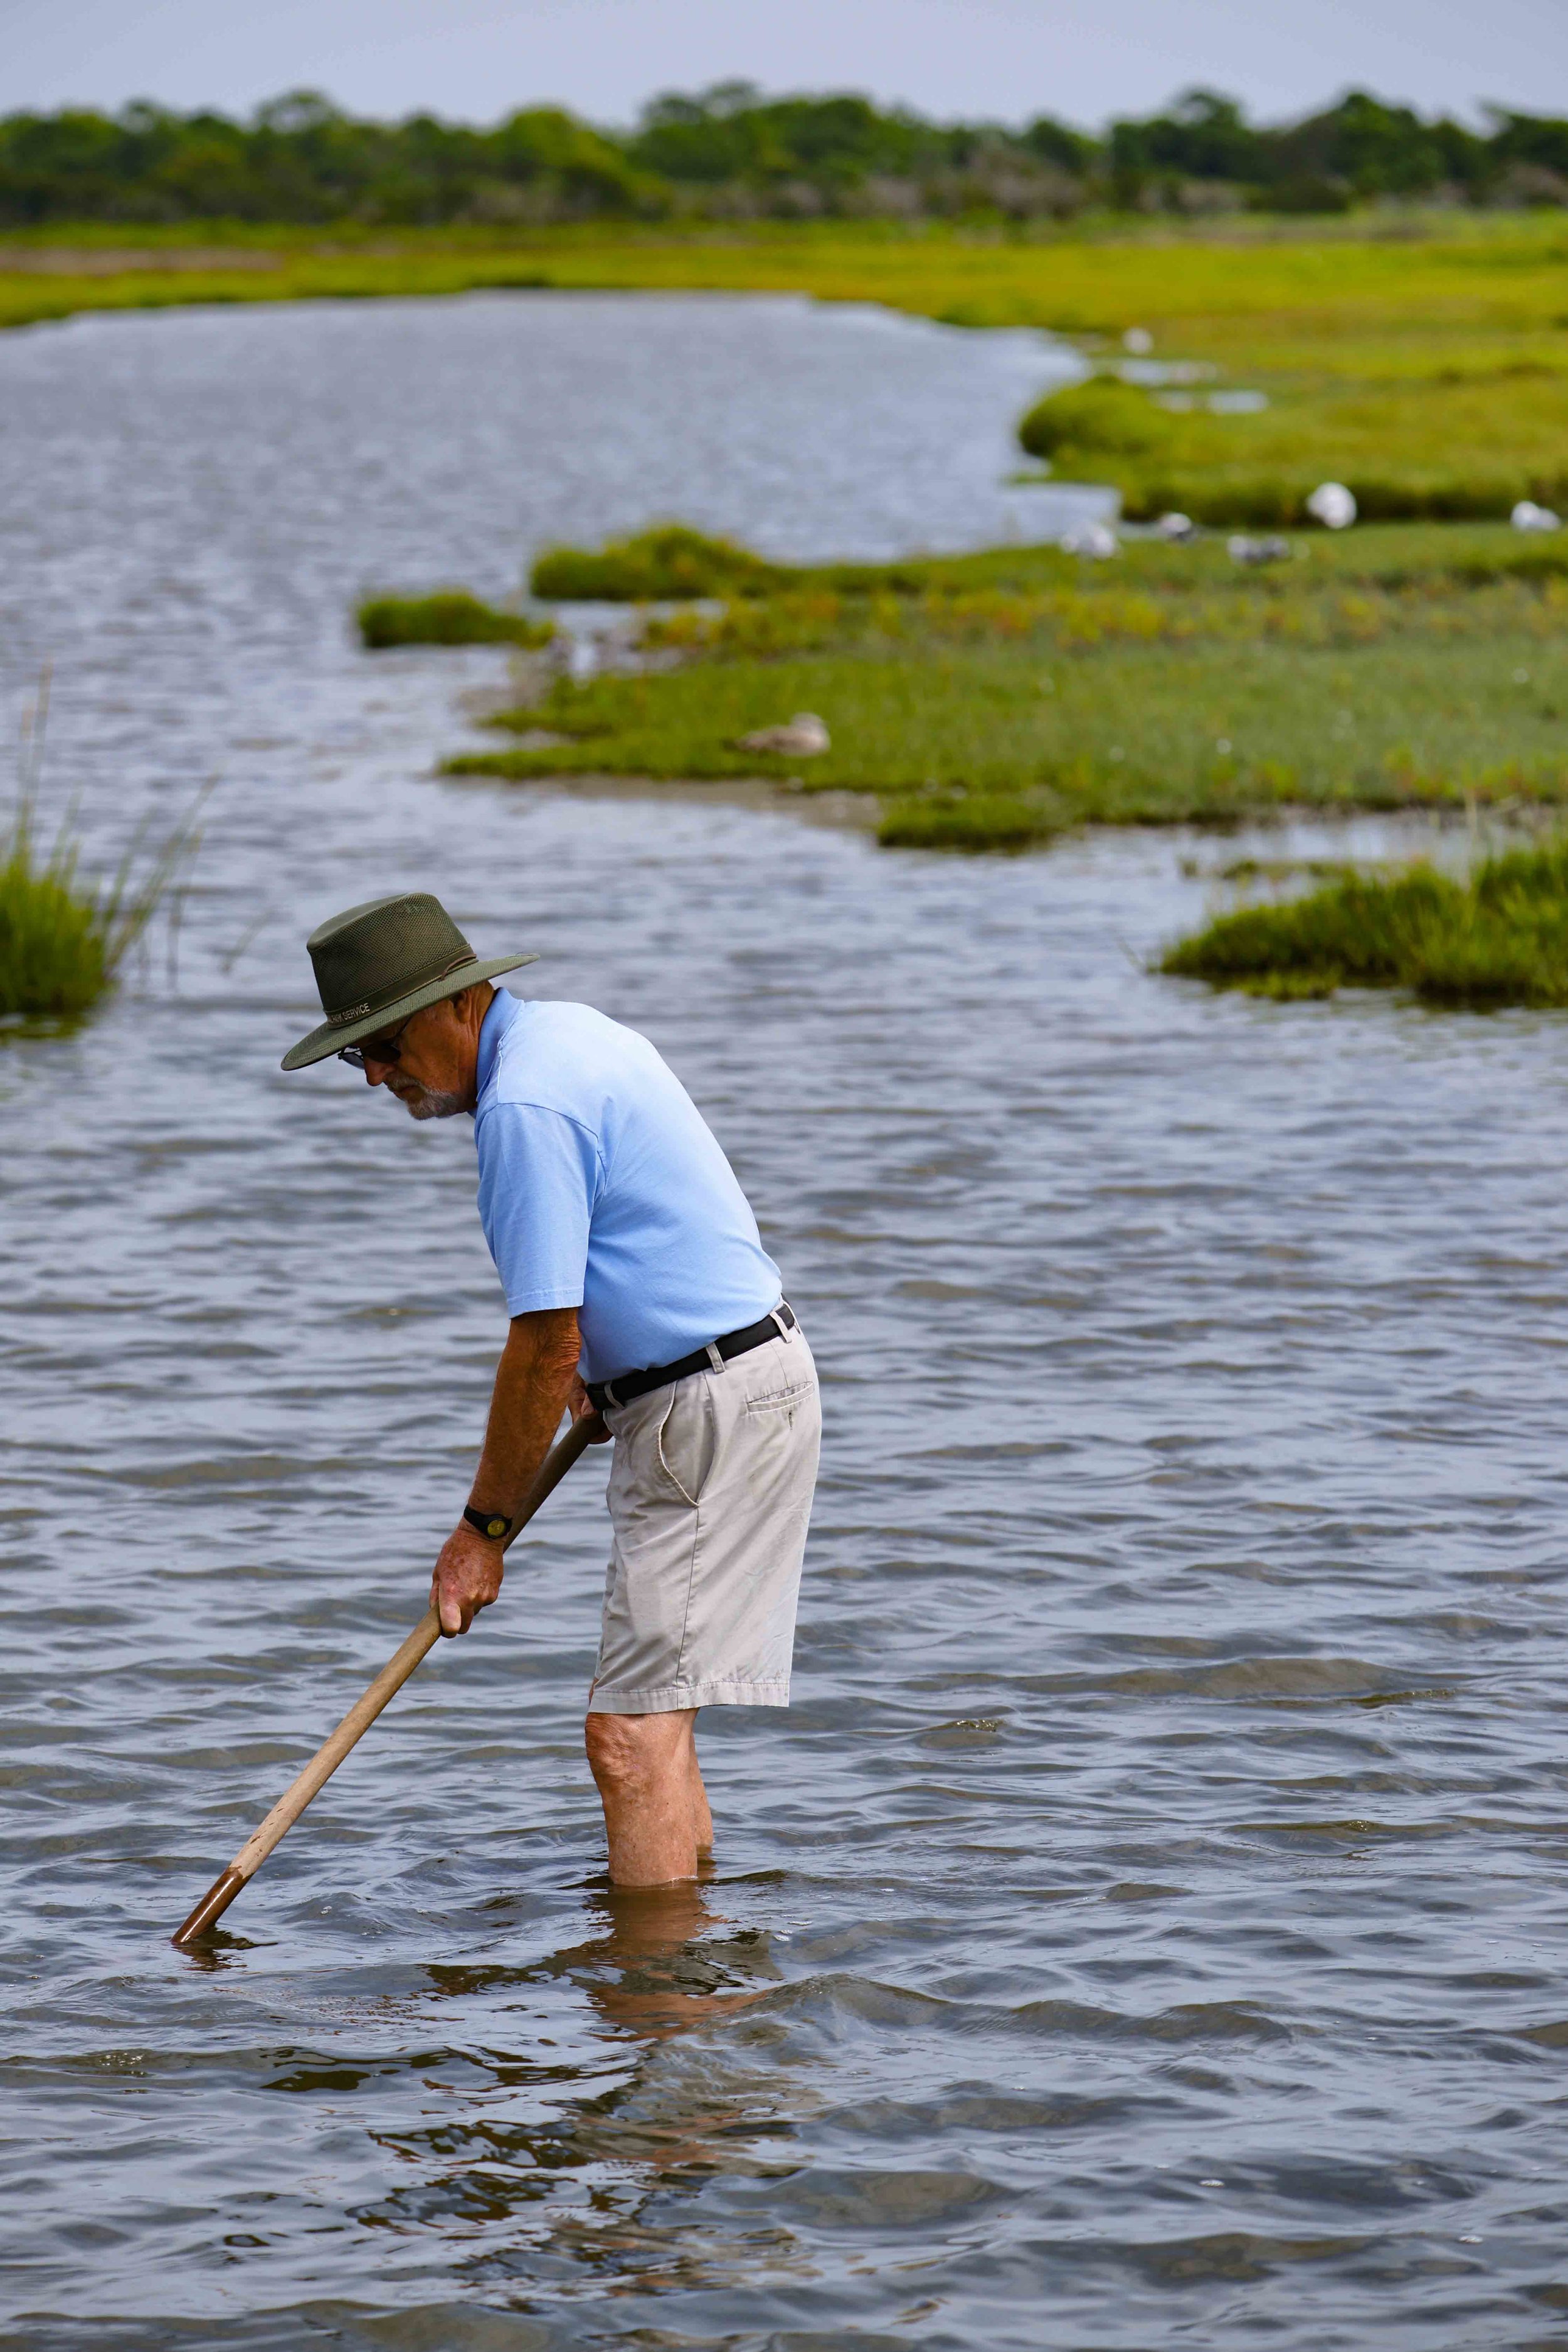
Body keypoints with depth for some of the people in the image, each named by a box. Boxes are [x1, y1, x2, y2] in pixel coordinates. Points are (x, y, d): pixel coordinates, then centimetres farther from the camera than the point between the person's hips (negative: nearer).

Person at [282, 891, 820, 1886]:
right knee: (653, 1712, 13)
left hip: (719, 1403, -11)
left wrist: (483, 1528, -10)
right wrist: (603, 1358, 24)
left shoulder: (525, 1106, -19)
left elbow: (546, 1346, -19)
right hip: (748, 1371, 11)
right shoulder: (569, 1030, 13)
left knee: (634, 1729, -14)